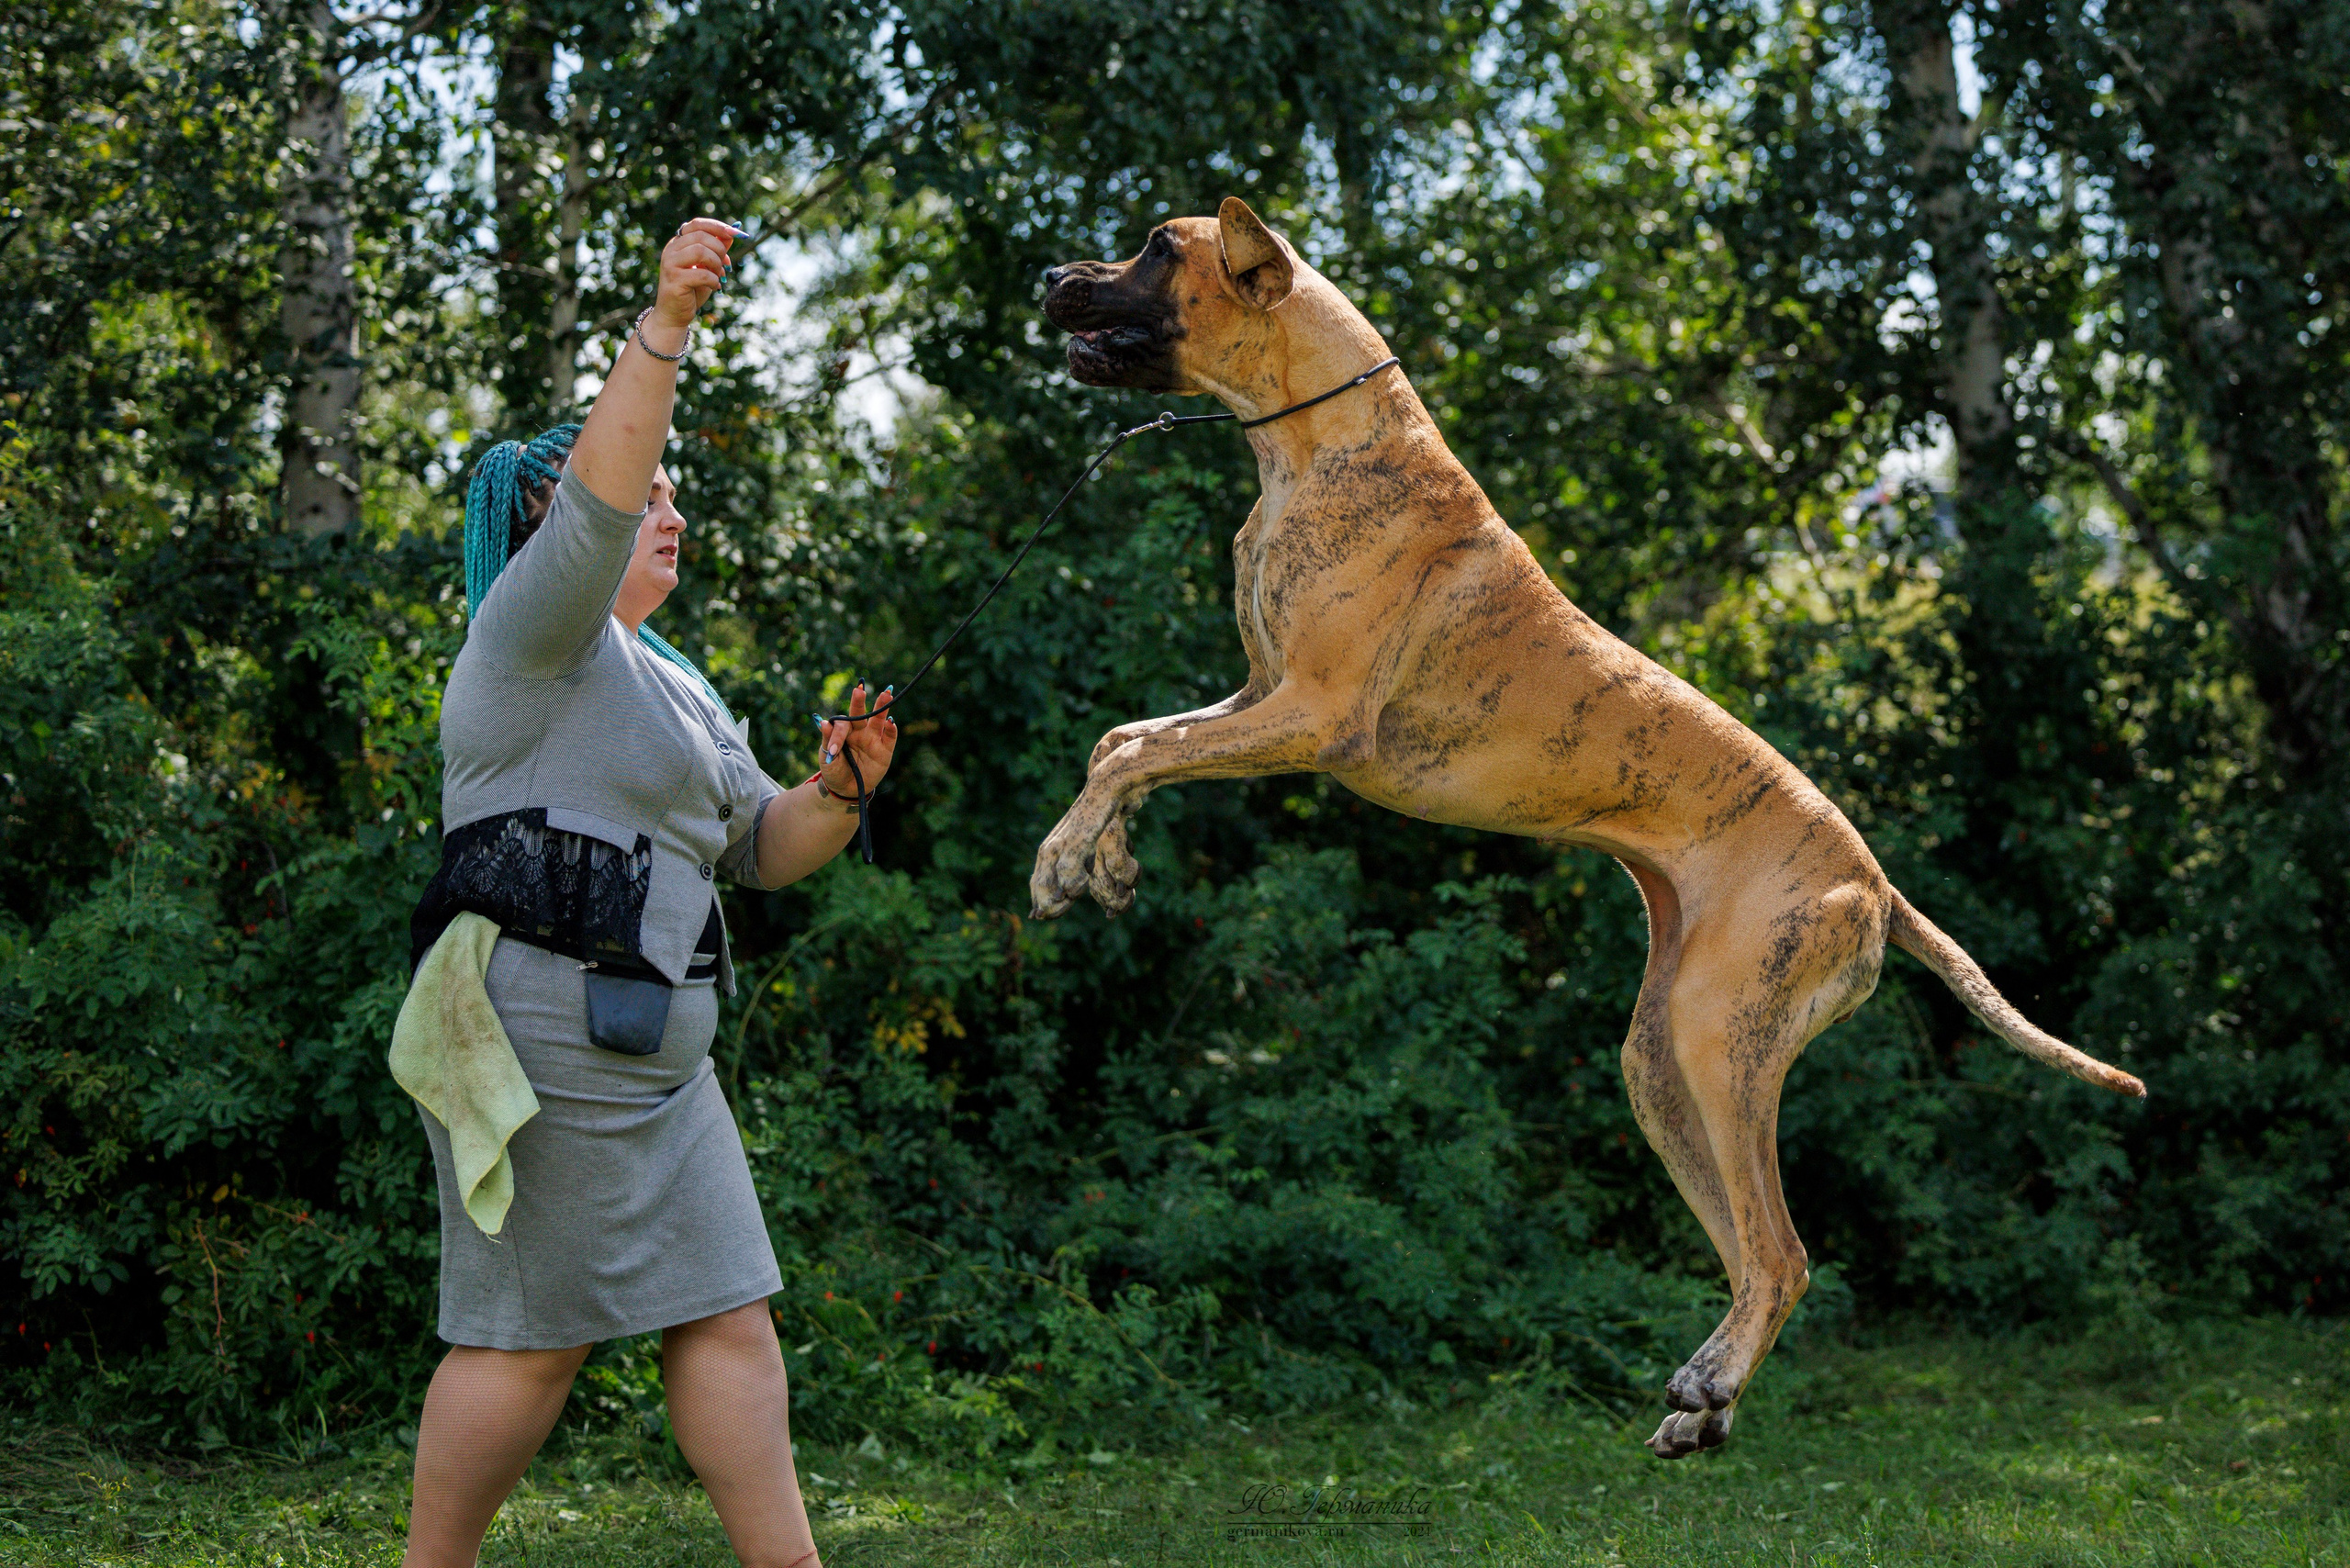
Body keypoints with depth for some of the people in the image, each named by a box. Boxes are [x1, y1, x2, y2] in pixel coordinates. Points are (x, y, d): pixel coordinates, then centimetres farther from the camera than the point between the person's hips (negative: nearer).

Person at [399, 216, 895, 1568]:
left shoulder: (671, 685, 24)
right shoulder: (537, 628, -4)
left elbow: (762, 848, 22)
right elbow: (597, 498, -24)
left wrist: (836, 795, 2)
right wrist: (666, 326, -32)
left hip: (649, 1052, 9)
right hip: (538, 1026, -9)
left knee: (727, 1315, 5)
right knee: (530, 1334, -6)